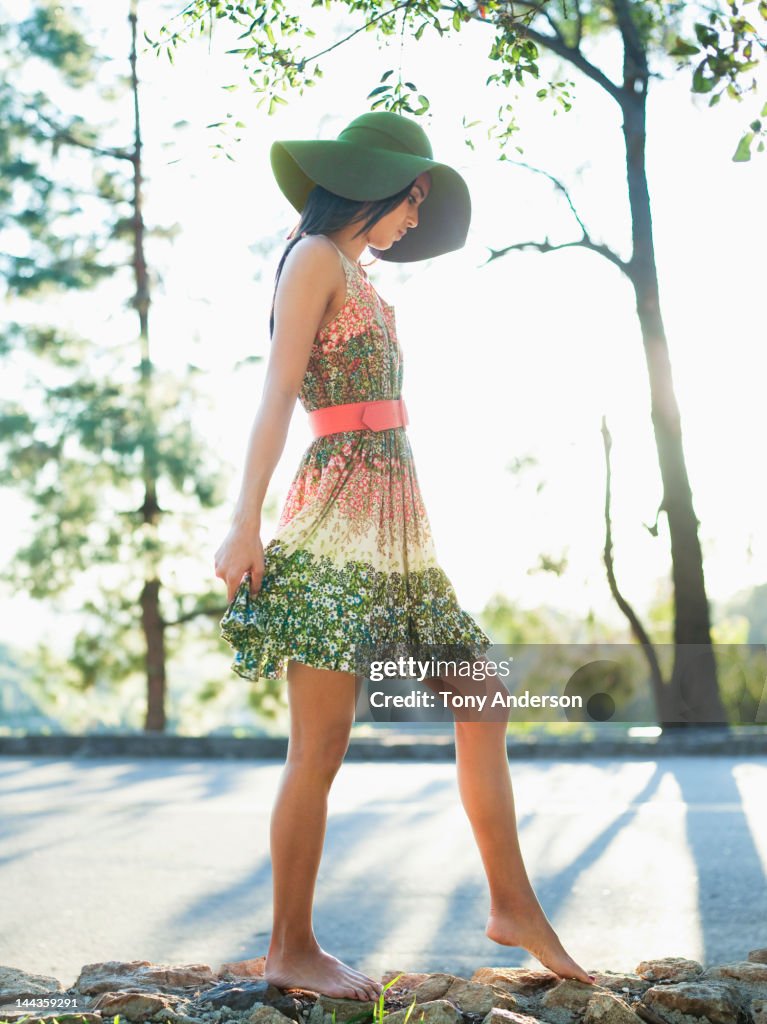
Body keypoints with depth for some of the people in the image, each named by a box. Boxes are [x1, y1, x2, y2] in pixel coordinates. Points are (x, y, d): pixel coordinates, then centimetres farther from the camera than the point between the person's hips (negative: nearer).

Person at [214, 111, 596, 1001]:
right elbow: (277, 394, -11)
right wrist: (246, 519, -17)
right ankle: (291, 951, 3)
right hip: (337, 524, -9)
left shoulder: (357, 276, 23)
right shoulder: (316, 257, -2)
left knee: (480, 706, 8)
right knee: (321, 745, -6)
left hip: (395, 526, 10)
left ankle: (513, 905, 15)